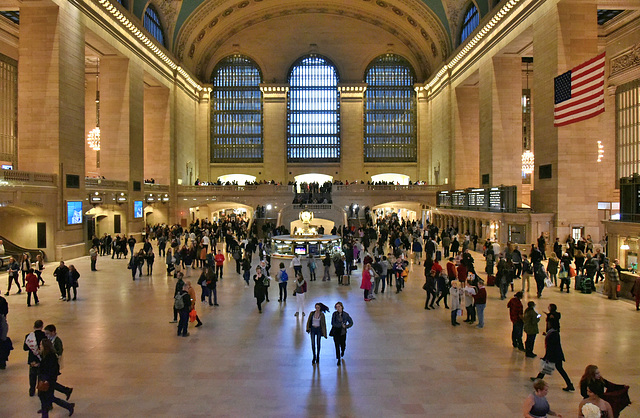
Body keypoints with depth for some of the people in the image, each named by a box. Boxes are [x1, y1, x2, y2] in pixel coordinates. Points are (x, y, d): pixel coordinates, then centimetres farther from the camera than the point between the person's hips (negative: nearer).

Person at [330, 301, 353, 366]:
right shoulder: (334, 314, -6)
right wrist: (341, 325, -16)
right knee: (337, 346, -2)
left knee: (342, 345, 6)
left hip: (343, 332, 0)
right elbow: (333, 323, -10)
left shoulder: (345, 314, -5)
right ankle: (338, 359, 13)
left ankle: (342, 351, 44)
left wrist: (345, 326, -13)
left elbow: (351, 323, 3)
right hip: (336, 332, 0)